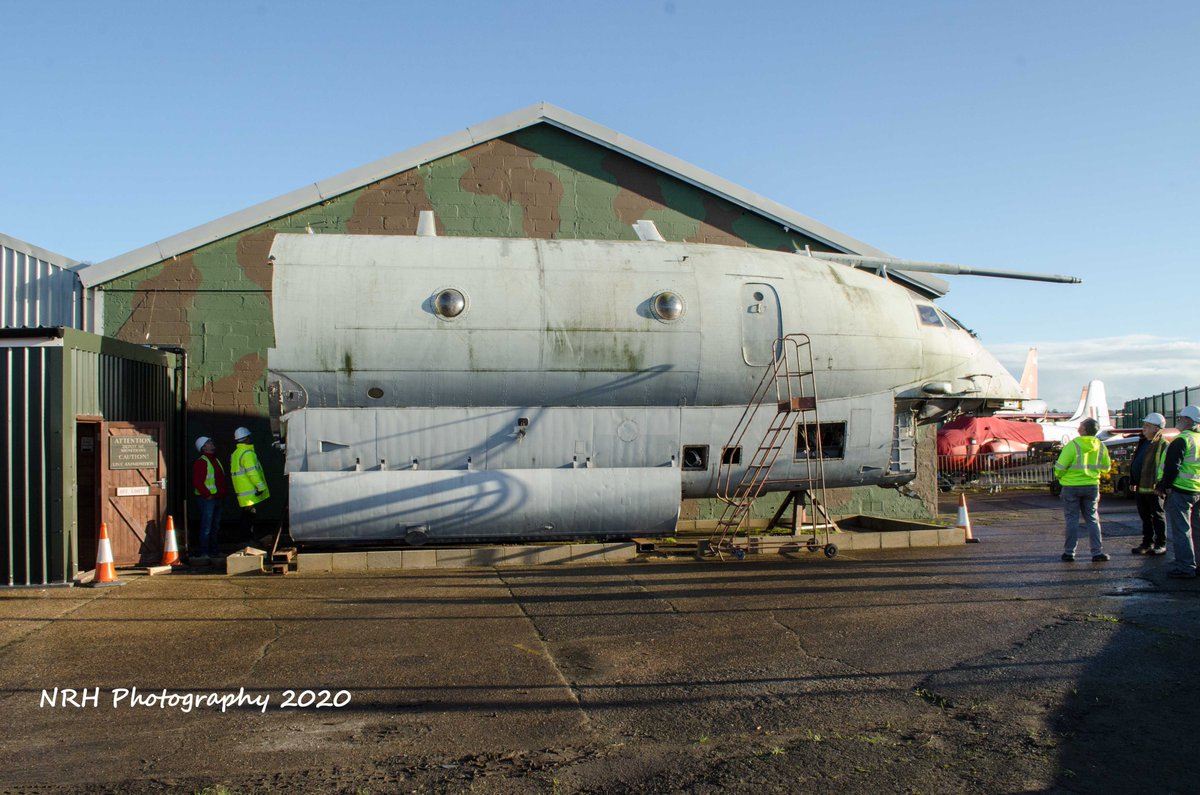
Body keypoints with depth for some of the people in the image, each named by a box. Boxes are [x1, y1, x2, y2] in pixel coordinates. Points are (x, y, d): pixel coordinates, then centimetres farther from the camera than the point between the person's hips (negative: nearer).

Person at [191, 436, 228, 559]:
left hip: (217, 499, 9)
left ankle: (213, 551, 23)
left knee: (215, 527, 15)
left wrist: (224, 492, 13)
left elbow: (223, 479, 24)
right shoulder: (201, 462, -11)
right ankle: (204, 552, -2)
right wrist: (207, 495, -20)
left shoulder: (215, 460, 17)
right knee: (206, 527, -7)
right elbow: (197, 482, -20)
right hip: (206, 499, -9)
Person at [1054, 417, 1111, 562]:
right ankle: (1097, 552, 7)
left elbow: (1060, 466, -16)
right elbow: (1106, 467, 11)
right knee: (1092, 519, 11)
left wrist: (1059, 476, 5)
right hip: (1092, 485, 4)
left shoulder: (1072, 445, -17)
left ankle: (1069, 552, 8)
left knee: (1072, 519, 5)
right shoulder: (1100, 446, -1)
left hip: (1071, 486, -4)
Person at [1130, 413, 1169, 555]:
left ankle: (1161, 545, 10)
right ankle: (1147, 543, 21)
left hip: (1153, 487, -8)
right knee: (1145, 516, 14)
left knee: (1157, 516, 2)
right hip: (1140, 487, 8)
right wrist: (1133, 482, 19)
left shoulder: (1162, 444, -11)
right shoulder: (1143, 442, 16)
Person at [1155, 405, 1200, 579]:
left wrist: (1163, 486, -10)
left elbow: (1172, 467, -19)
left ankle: (1185, 567, -6)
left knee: (1180, 530, -5)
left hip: (1180, 491, -9)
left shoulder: (1181, 441, -15)